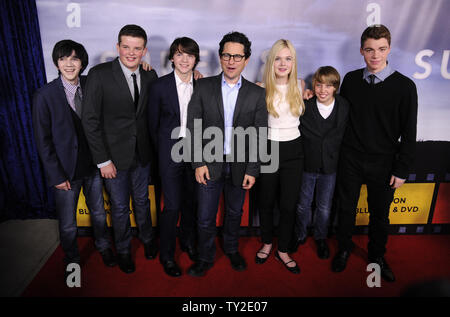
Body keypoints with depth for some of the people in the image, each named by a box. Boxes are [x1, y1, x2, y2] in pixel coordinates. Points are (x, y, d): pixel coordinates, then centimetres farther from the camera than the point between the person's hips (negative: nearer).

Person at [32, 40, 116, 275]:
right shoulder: (44, 95, -13)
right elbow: (42, 140, -10)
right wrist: (56, 176, -11)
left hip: (93, 164, 3)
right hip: (66, 171, -3)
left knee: (99, 212, 21)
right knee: (68, 224, 14)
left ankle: (103, 246, 46)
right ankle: (72, 259, 40)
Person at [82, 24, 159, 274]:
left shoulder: (150, 76, -2)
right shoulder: (99, 74, -13)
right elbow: (90, 120, -13)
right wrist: (102, 160, -14)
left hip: (143, 154, 3)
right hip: (115, 155, -3)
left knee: (142, 201, 21)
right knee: (120, 207, 13)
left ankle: (147, 238, 47)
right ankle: (123, 250, 39)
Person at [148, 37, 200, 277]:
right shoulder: (159, 86, -5)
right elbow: (153, 123, 2)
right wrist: (163, 149, 5)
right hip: (170, 151, -3)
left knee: (191, 201, 14)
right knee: (172, 205, -1)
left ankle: (188, 241, 38)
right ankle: (166, 255, 19)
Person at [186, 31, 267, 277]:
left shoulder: (257, 94, -1)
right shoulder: (203, 87, -2)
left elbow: (259, 135, -1)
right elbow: (193, 127, -2)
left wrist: (252, 170, -6)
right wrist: (199, 162, -9)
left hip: (239, 166, 1)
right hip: (209, 164, -1)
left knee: (235, 213, 18)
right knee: (205, 217, 7)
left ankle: (231, 249, 44)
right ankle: (205, 258, 32)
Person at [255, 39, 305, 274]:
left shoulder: (299, 86, 3)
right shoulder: (261, 89, -7)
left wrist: (306, 92, 6)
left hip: (293, 151, 2)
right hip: (268, 150, -2)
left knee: (288, 205, 8)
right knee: (266, 202, 13)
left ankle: (282, 250, 29)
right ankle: (266, 243, 38)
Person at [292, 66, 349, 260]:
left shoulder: (344, 108, -6)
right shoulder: (305, 106, -11)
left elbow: (340, 136, -1)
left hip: (330, 166, 1)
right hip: (307, 165, -1)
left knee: (324, 208, 15)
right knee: (303, 205, 15)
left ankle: (321, 238, 39)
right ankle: (300, 235, 40)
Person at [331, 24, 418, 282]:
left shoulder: (404, 86, -8)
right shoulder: (351, 80, 0)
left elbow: (409, 134, -6)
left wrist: (401, 170, -6)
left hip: (383, 164, -1)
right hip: (351, 159, 2)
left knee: (380, 215, 13)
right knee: (346, 209, 13)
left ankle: (377, 256, 36)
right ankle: (344, 249, 36)